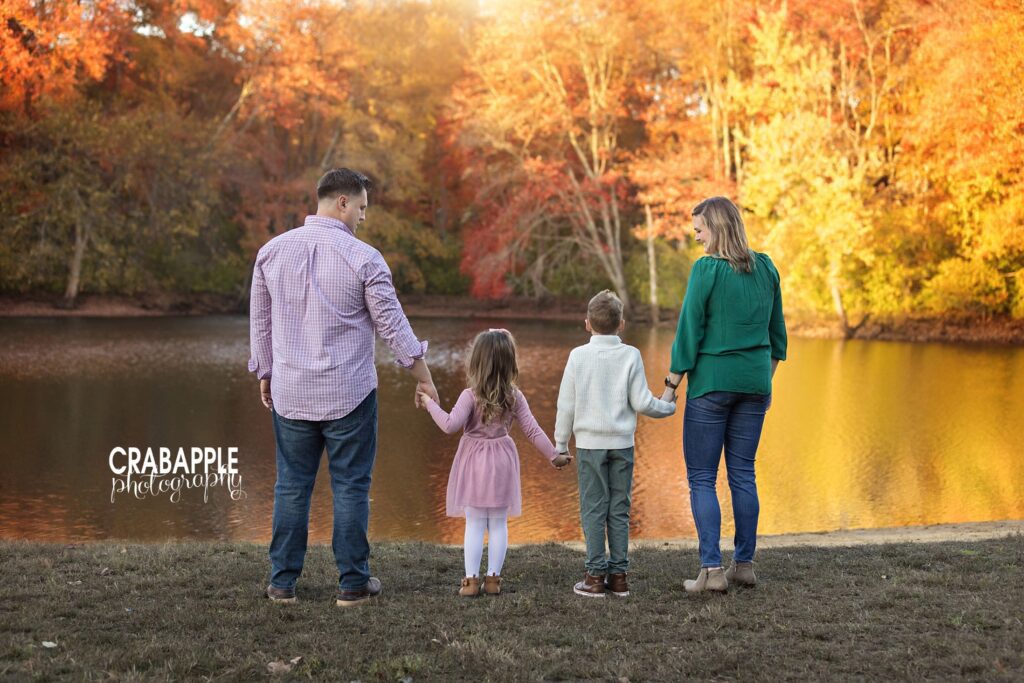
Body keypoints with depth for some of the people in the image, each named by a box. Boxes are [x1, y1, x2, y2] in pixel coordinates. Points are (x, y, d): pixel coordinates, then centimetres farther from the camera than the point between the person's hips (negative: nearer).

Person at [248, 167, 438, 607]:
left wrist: (265, 374, 22)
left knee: (291, 486, 11)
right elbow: (392, 325, -6)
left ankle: (282, 582, 14)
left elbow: (260, 321, 9)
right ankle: (352, 583, 10)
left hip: (290, 392, 3)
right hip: (349, 392, -3)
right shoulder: (363, 258, -10)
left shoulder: (272, 251, 2)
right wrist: (423, 377, 5)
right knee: (351, 487, 5)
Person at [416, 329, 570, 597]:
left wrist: (430, 403, -12)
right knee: (499, 524, 11)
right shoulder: (515, 396, -4)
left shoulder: (470, 396, -15)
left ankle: (471, 580, 4)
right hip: (502, 463, 3)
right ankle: (493, 579, 12)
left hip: (475, 464, -2)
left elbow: (450, 425, -24)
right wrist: (553, 455, 7)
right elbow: (532, 430, -2)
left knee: (474, 524, 4)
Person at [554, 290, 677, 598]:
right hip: (622, 444, 1)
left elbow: (566, 404, -1)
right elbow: (641, 402, -5)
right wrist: (669, 408, 14)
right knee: (619, 510, 8)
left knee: (593, 509, 3)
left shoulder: (578, 356, -4)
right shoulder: (631, 356, -4)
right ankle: (619, 575, 10)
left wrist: (560, 444, 8)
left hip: (589, 443, -1)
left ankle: (596, 575, 3)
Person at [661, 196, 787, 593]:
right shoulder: (766, 268, 6)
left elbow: (689, 332, -12)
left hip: (711, 382, -6)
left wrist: (670, 386, -5)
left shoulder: (707, 269, -12)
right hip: (754, 381, 6)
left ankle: (712, 569, -5)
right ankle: (744, 564, 14)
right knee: (743, 473, 12)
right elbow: (777, 333, 12)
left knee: (701, 477, 1)